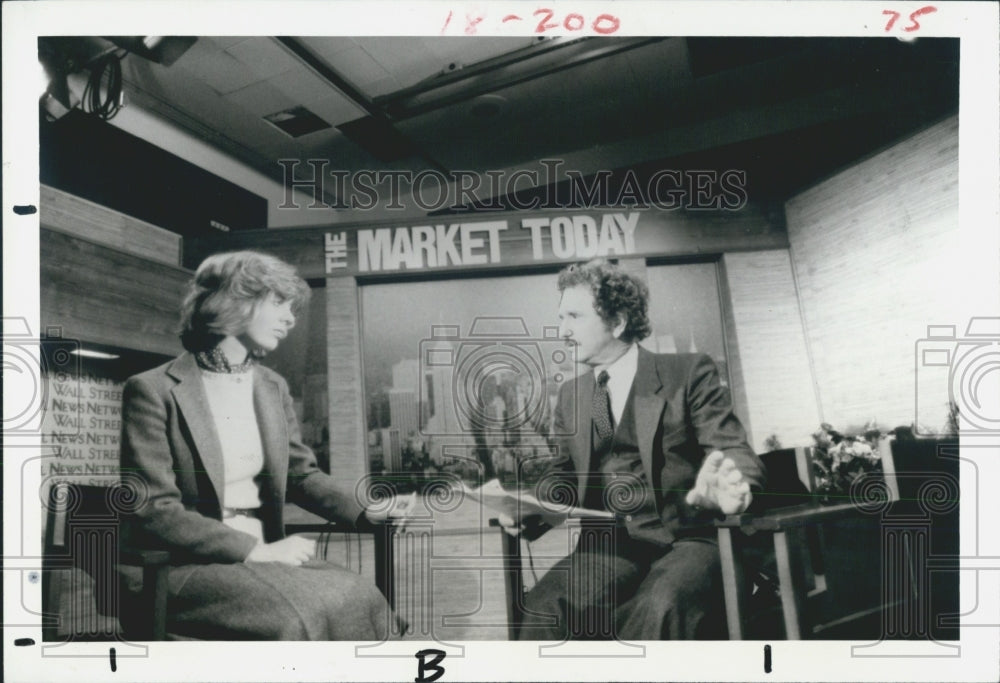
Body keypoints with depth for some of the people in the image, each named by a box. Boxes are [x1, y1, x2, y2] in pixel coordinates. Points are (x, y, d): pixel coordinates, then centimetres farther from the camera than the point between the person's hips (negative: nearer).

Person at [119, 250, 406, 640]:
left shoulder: (272, 387, 13)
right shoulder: (152, 391, -7)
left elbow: (301, 474, 14)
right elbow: (153, 512, -13)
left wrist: (368, 510, -5)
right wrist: (254, 550, -19)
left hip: (261, 555, 6)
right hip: (183, 566, -6)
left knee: (359, 599, -21)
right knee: (299, 615, -32)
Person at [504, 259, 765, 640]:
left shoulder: (688, 373, 3)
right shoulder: (571, 394, 18)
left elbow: (734, 453, -3)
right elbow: (562, 474, 20)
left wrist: (728, 490, -28)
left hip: (683, 540, -3)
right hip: (607, 547, 3)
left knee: (661, 608, -36)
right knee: (545, 606, -29)